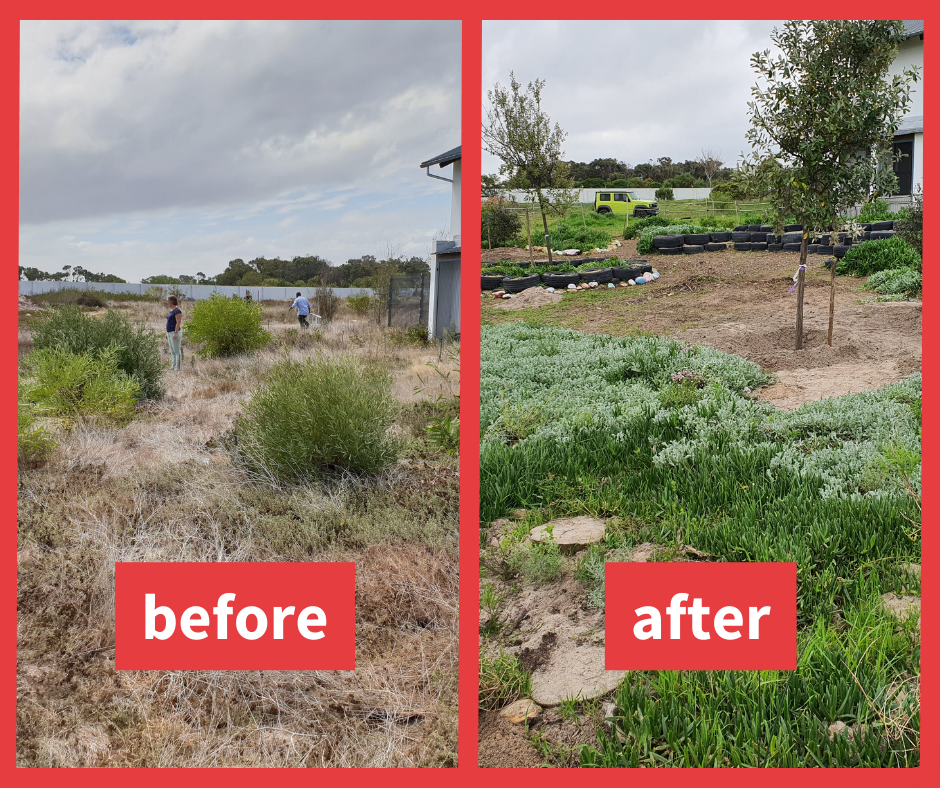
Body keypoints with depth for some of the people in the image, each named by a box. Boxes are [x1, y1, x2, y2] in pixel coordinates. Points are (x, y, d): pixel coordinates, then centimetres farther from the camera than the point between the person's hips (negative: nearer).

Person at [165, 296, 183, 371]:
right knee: (172, 351, 12)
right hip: (170, 333, 10)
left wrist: (175, 333, -24)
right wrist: (167, 333, 20)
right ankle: (173, 366, 16)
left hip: (175, 333, -10)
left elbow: (178, 323, -19)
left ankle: (178, 367, -6)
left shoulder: (177, 311, -13)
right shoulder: (171, 310, 16)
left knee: (177, 350, -7)